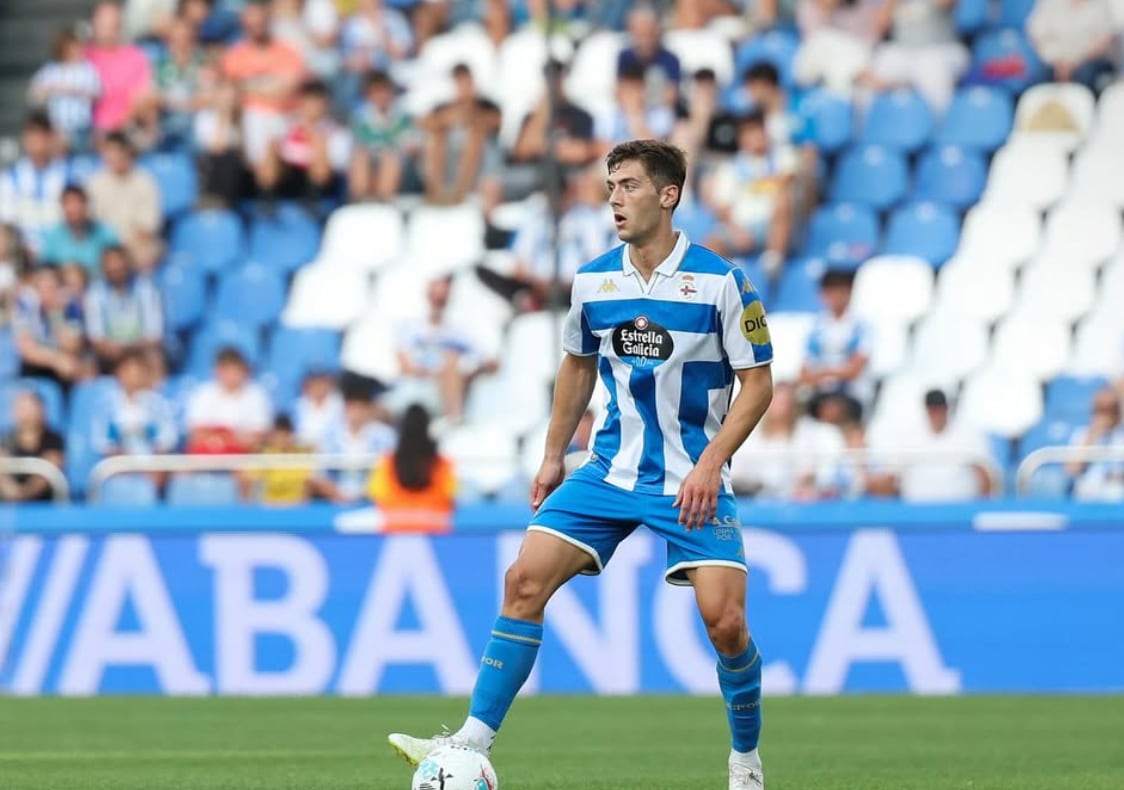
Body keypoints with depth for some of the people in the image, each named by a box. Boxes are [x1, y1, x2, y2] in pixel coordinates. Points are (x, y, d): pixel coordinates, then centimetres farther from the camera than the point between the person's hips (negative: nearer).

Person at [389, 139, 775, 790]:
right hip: (611, 469, 4)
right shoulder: (592, 281, 2)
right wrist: (554, 457, 15)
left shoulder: (722, 282, -11)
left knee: (724, 620, -15)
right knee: (525, 579, -10)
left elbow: (758, 383, -8)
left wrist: (711, 461, -18)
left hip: (692, 479, -4)